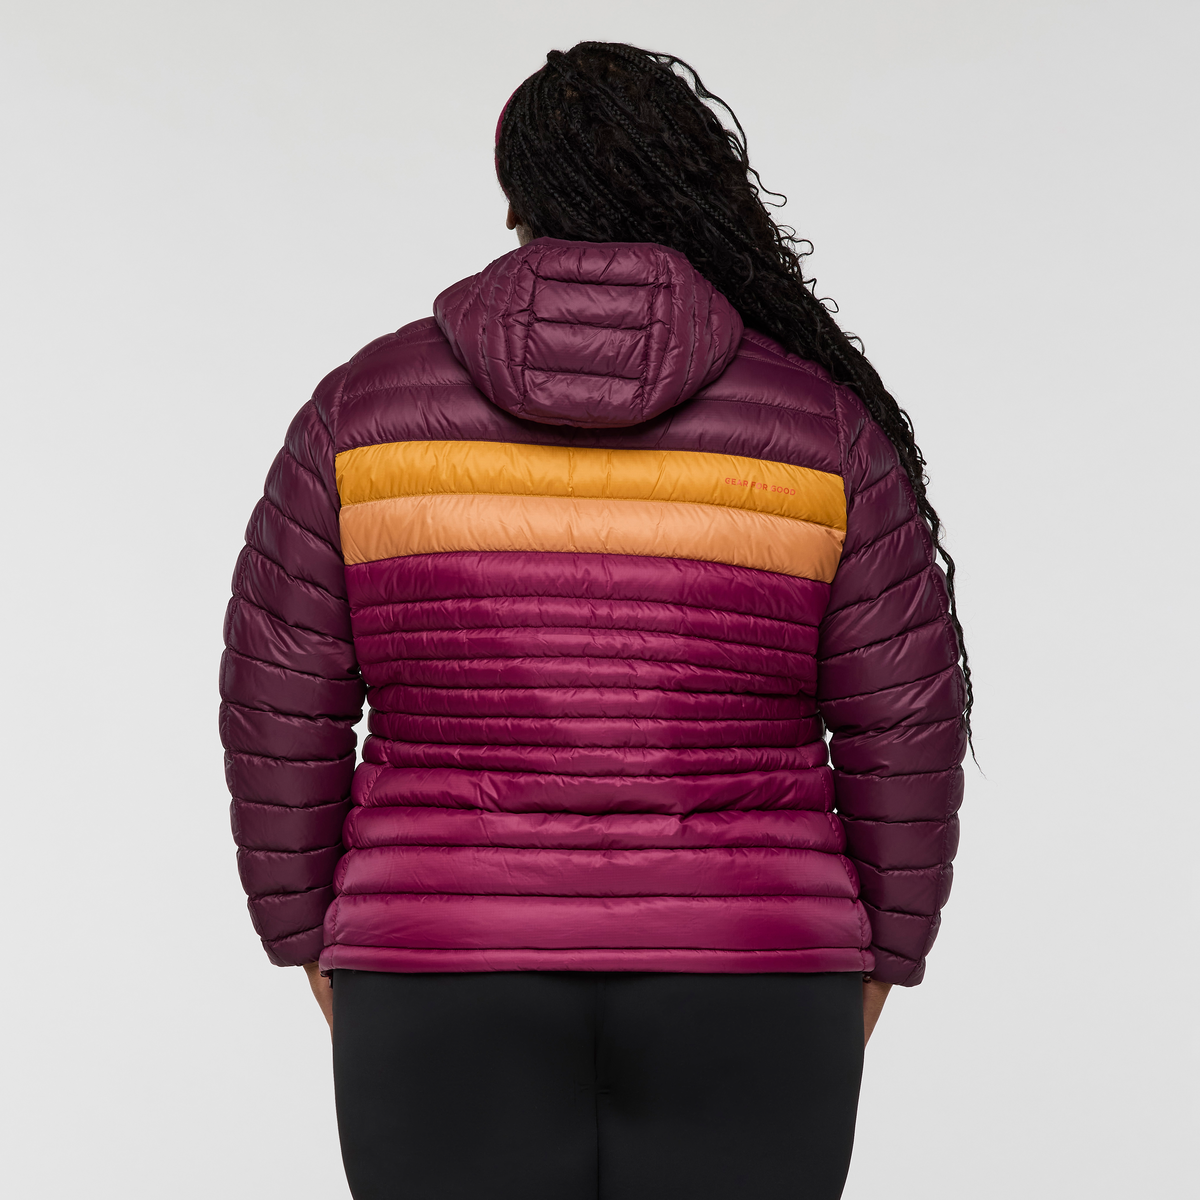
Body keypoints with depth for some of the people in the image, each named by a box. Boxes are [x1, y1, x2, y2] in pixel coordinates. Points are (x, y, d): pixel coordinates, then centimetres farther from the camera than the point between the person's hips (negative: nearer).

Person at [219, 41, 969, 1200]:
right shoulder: (817, 421, -3)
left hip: (461, 994, 1)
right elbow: (902, 720, -2)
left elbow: (283, 707, -1)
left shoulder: (371, 407, -3)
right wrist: (876, 949, 11)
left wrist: (314, 933, 11)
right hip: (732, 995, 0)